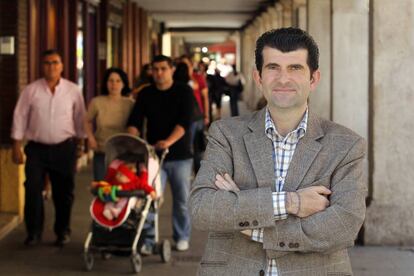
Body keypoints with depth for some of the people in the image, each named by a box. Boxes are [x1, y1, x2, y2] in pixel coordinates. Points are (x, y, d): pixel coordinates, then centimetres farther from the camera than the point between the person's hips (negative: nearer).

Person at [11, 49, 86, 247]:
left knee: (63, 192, 6)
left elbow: (80, 119, 7)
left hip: (64, 148, 0)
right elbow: (20, 117, 2)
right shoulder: (31, 90, -1)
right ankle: (34, 232, 6)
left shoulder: (73, 91, 1)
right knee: (33, 190, -6)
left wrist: (79, 143, 6)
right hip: (37, 148, 0)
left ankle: (63, 231, 21)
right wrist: (17, 146, 0)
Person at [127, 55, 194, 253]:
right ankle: (147, 239, -4)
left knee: (181, 199, 9)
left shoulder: (184, 91, -4)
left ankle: (182, 237, 24)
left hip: (180, 155, -1)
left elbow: (184, 122, -16)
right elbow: (134, 121, -2)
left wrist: (169, 141, -31)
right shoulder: (145, 94, 4)